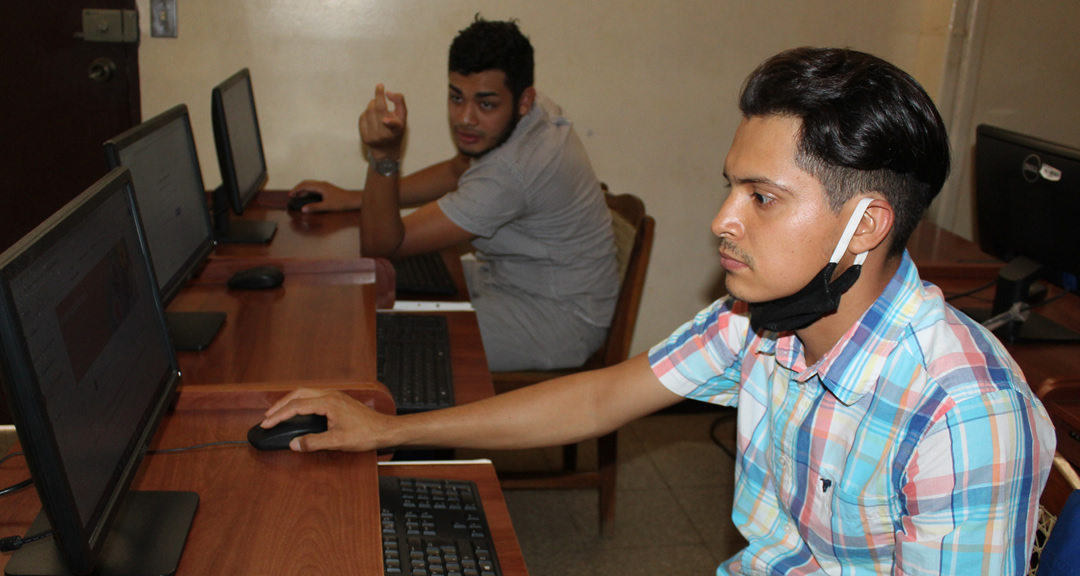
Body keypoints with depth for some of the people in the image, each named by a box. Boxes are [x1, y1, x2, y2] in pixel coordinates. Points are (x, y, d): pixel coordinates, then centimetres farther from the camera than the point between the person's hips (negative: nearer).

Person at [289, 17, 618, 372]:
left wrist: (384, 156, -40)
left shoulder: (513, 170, -33)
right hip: (513, 276, 9)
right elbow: (455, 172, 17)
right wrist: (354, 199, 12)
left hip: (562, 317, -9)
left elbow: (381, 246, -27)